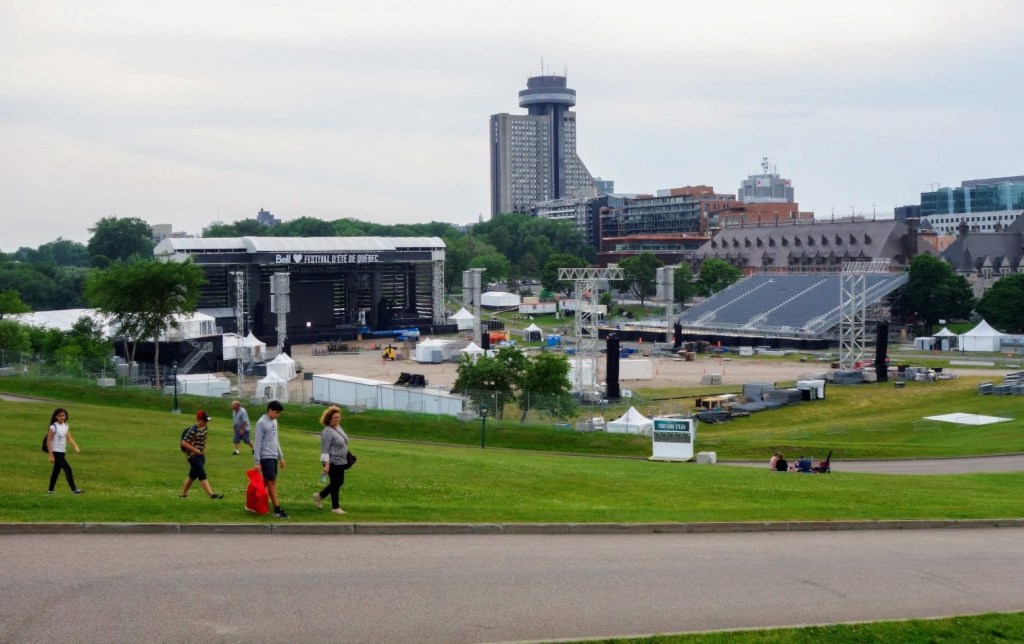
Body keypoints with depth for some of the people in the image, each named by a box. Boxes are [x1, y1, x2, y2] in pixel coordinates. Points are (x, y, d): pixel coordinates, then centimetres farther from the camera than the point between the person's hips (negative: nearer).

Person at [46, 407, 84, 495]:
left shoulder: (66, 426, 8)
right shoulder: (53, 427, -12)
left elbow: (69, 438, 3)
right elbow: (49, 441, -13)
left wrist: (75, 446, -14)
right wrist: (51, 455, -18)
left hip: (62, 452, 7)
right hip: (56, 452, -7)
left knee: (56, 471, 15)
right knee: (68, 469, -13)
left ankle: (50, 491, 25)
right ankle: (74, 490, -13)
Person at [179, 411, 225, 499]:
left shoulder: (204, 428, 5)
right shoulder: (193, 430, -20)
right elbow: (184, 443, -21)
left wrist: (204, 450, 11)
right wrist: (196, 450, -21)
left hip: (201, 455, 9)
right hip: (193, 456, -9)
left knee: (193, 475, 15)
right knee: (202, 475, -11)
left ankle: (183, 493, 28)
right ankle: (211, 494, -16)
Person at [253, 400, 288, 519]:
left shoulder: (274, 422, 14)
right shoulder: (261, 422, -11)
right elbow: (258, 442, -12)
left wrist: (281, 457, 21)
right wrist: (257, 461, -14)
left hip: (274, 457, 8)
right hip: (266, 457, -8)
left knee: (268, 482, 8)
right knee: (272, 482, -7)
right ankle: (277, 509, -7)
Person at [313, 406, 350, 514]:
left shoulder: (338, 428, 10)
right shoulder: (327, 432, -17)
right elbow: (324, 450, -20)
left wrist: (348, 458, 22)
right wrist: (326, 465, -24)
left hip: (340, 462, 9)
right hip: (333, 462, -9)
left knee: (339, 482, 14)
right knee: (336, 483, -2)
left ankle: (319, 496, 29)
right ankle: (335, 507, 10)